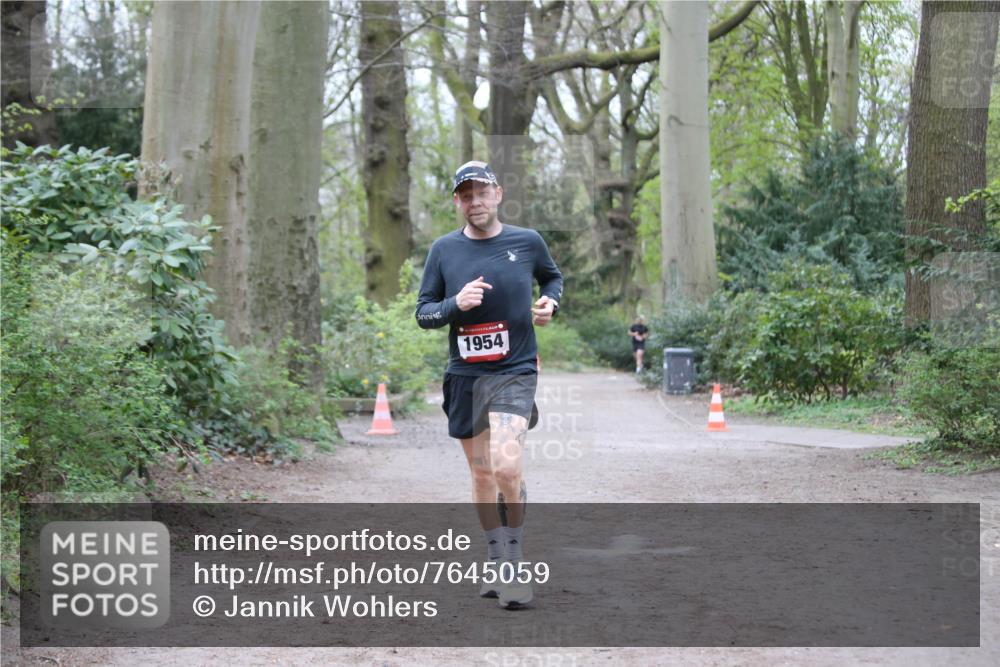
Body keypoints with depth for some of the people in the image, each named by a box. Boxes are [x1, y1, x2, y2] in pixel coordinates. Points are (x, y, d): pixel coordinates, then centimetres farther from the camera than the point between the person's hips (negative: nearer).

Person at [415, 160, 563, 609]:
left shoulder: (527, 242, 2)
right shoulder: (444, 249, 2)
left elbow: (553, 276, 23)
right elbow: (423, 313, 4)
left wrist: (549, 303, 2)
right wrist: (455, 304, -15)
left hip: (515, 372, -3)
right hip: (465, 375, 3)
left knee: (506, 466, -21)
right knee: (482, 475, 10)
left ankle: (514, 564, -7)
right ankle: (500, 567, 23)